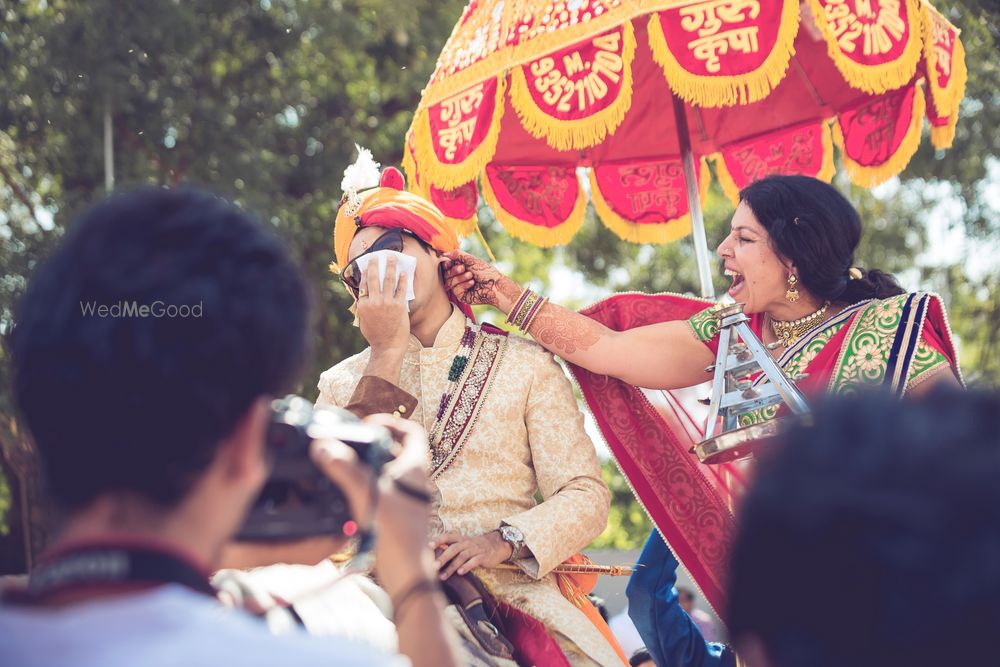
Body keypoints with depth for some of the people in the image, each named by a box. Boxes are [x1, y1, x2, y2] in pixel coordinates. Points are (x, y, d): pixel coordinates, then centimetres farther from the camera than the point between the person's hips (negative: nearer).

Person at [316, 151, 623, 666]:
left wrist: (506, 540, -15)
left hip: (513, 589, -1)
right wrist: (387, 356, -5)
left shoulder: (525, 365, 10)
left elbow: (585, 496, 4)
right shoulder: (342, 384, 14)